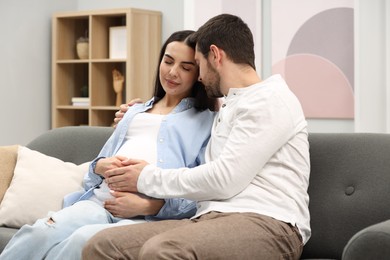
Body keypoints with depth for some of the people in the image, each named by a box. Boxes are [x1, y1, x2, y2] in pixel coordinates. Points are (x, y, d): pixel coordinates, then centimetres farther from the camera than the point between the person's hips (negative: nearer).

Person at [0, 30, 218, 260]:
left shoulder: (207, 120, 11)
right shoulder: (136, 111, 30)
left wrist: (147, 205, -13)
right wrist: (101, 166, 3)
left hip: (155, 214, -5)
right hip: (102, 200, 5)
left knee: (83, 240, -36)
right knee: (38, 234, -27)